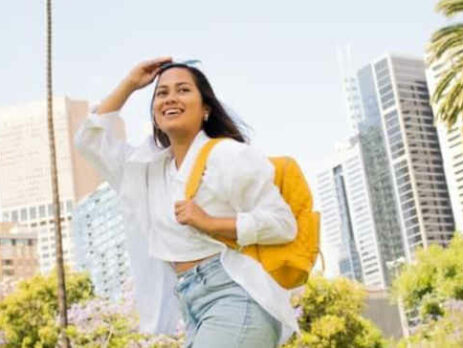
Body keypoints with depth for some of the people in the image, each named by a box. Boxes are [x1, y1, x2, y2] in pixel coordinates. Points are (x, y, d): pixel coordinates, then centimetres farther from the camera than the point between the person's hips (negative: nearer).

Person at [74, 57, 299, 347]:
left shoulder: (230, 155, -2)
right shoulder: (148, 167, 19)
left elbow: (283, 224, -6)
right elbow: (90, 140, 24)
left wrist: (209, 223, -15)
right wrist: (129, 84, 19)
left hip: (235, 296, -8)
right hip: (195, 308, 8)